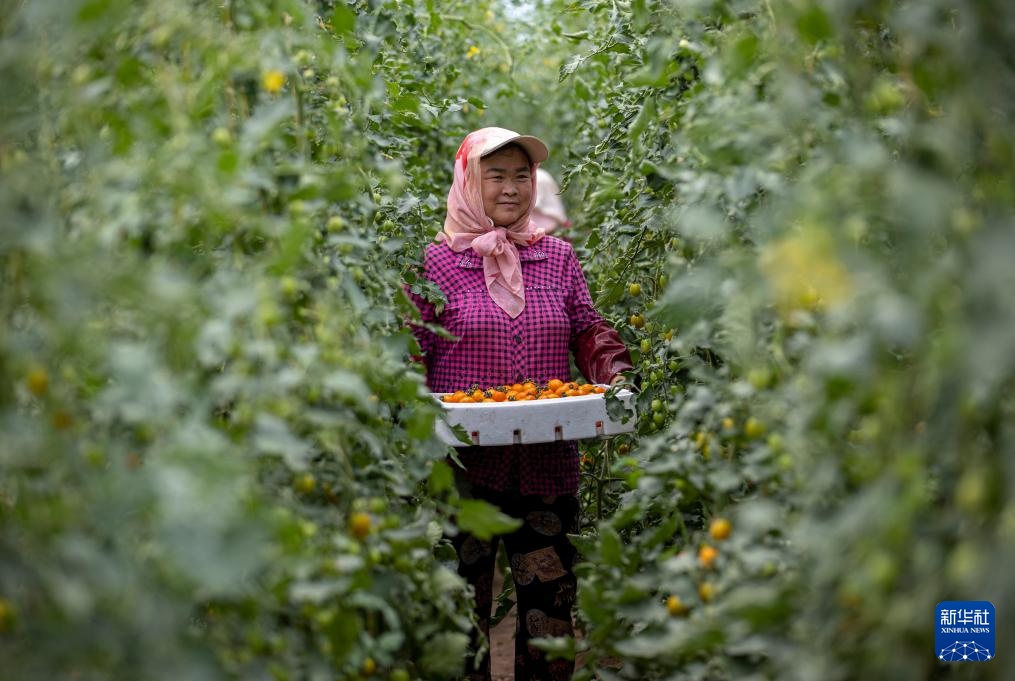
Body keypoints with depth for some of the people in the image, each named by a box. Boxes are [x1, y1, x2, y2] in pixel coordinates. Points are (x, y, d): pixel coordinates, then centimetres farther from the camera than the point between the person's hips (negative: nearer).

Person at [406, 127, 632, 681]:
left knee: (551, 595, 6)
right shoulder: (436, 261, 1)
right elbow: (411, 350, 1)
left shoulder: (558, 256, 9)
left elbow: (589, 332, 13)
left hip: (547, 464, 2)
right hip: (464, 465, -2)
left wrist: (616, 377, -5)